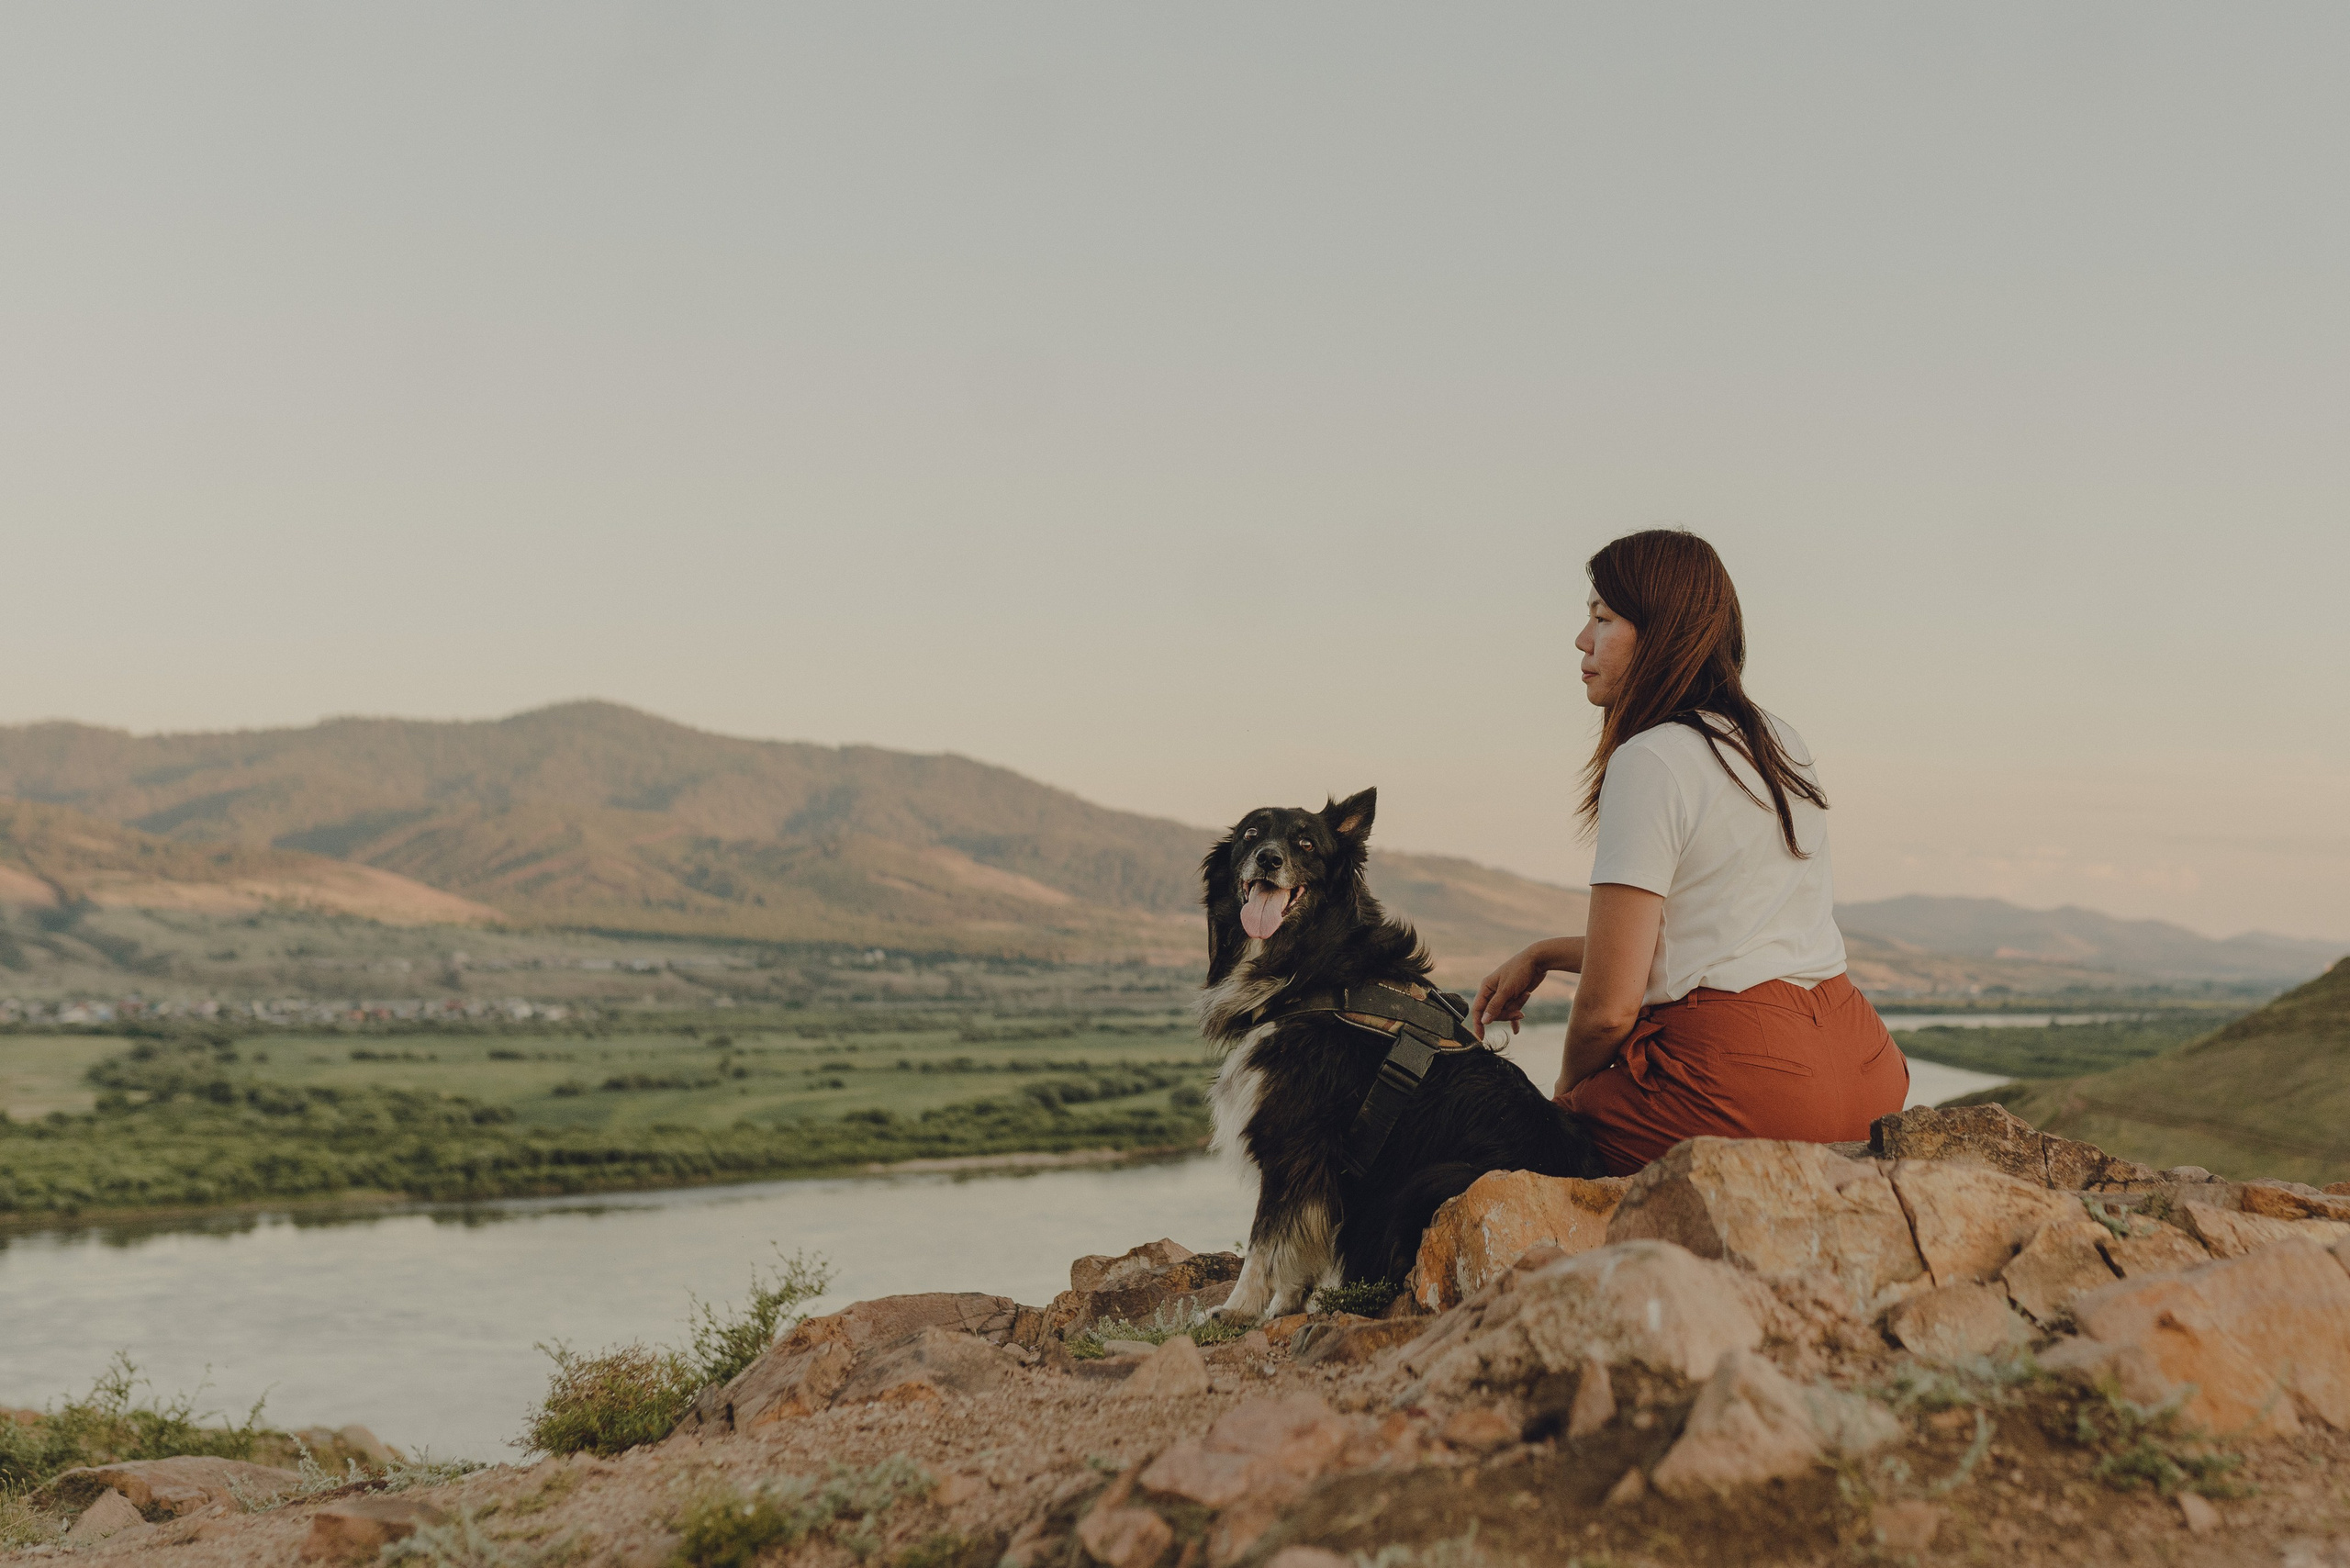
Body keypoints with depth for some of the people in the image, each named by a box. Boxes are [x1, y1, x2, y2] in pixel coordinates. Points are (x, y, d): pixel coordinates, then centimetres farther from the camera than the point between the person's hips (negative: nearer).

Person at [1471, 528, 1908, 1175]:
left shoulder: (1649, 762, -12)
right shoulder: (1783, 744, 15)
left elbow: (1610, 1005, -13)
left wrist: (1568, 1093, 6)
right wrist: (1542, 956, 26)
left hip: (1743, 1079, -9)